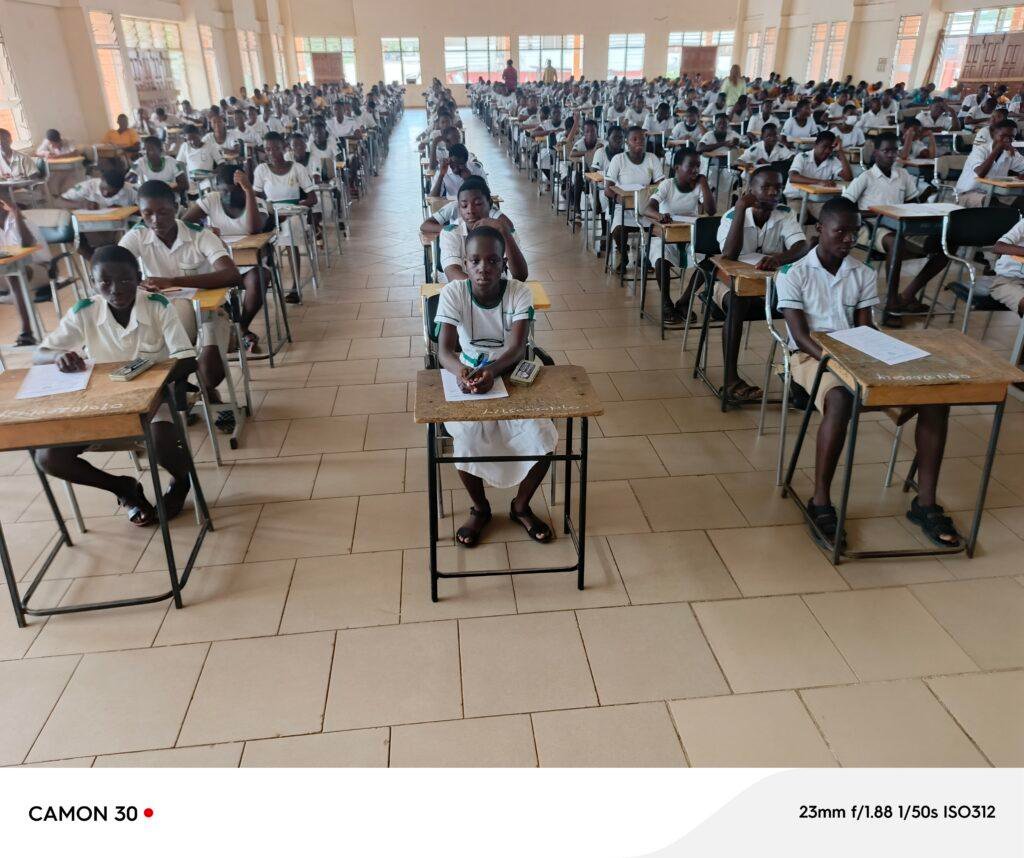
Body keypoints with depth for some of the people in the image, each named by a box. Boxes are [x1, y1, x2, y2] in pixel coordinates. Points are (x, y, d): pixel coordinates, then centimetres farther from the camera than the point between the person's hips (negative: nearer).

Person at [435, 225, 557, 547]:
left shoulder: (519, 292, -14)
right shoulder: (453, 293, -15)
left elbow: (517, 347, -25)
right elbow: (444, 349, -25)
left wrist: (491, 370, -47)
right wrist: (460, 371, -49)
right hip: (468, 381, -1)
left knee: (543, 437, -22)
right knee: (467, 439, -28)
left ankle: (521, 506, 9)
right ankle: (480, 509, 5)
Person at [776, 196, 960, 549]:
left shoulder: (863, 274, 11)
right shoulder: (793, 274, -2)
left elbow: (866, 328, 8)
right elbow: (800, 334, -10)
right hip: (813, 356, -5)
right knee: (841, 402, -40)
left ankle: (925, 502, -10)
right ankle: (820, 502, -24)